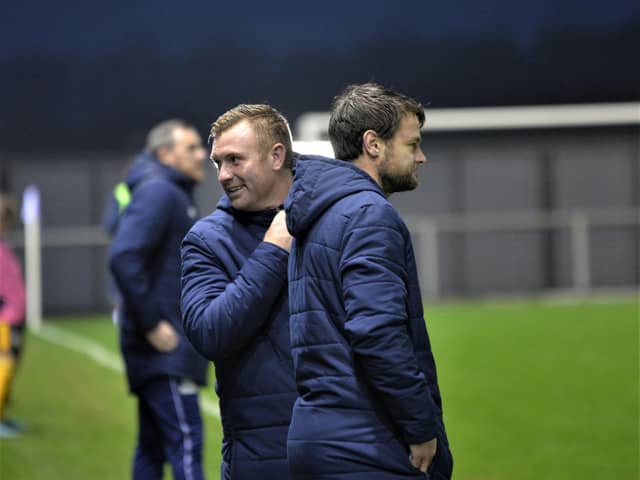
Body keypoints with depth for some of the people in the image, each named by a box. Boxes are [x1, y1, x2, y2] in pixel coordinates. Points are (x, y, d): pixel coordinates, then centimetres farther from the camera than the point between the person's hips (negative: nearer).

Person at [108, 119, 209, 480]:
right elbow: (123, 257, -24)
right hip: (165, 347, -10)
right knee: (185, 441, -14)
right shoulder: (157, 193, -12)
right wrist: (152, 324, -21)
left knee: (153, 446, 12)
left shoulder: (174, 194, 19)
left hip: (164, 347, 10)